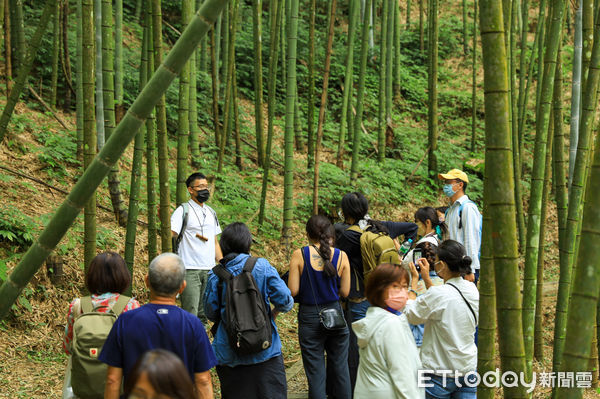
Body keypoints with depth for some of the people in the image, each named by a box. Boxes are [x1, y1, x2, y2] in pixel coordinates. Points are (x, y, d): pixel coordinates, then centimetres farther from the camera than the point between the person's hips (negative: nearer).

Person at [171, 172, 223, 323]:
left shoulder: (211, 212, 19)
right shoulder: (183, 210, -2)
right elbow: (170, 233, -13)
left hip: (209, 270, 6)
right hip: (190, 270, -6)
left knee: (203, 313, 10)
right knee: (190, 313, -10)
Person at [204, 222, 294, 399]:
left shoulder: (216, 275, -3)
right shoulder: (261, 267, -7)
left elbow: (211, 314, 2)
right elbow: (285, 300, -10)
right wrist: (274, 313, 10)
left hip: (229, 356, 2)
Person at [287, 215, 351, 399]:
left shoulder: (299, 255, -11)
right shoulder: (341, 256, -5)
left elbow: (293, 291, -12)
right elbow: (344, 292, -2)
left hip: (310, 317, -2)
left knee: (315, 372, 6)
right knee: (339, 369, 16)